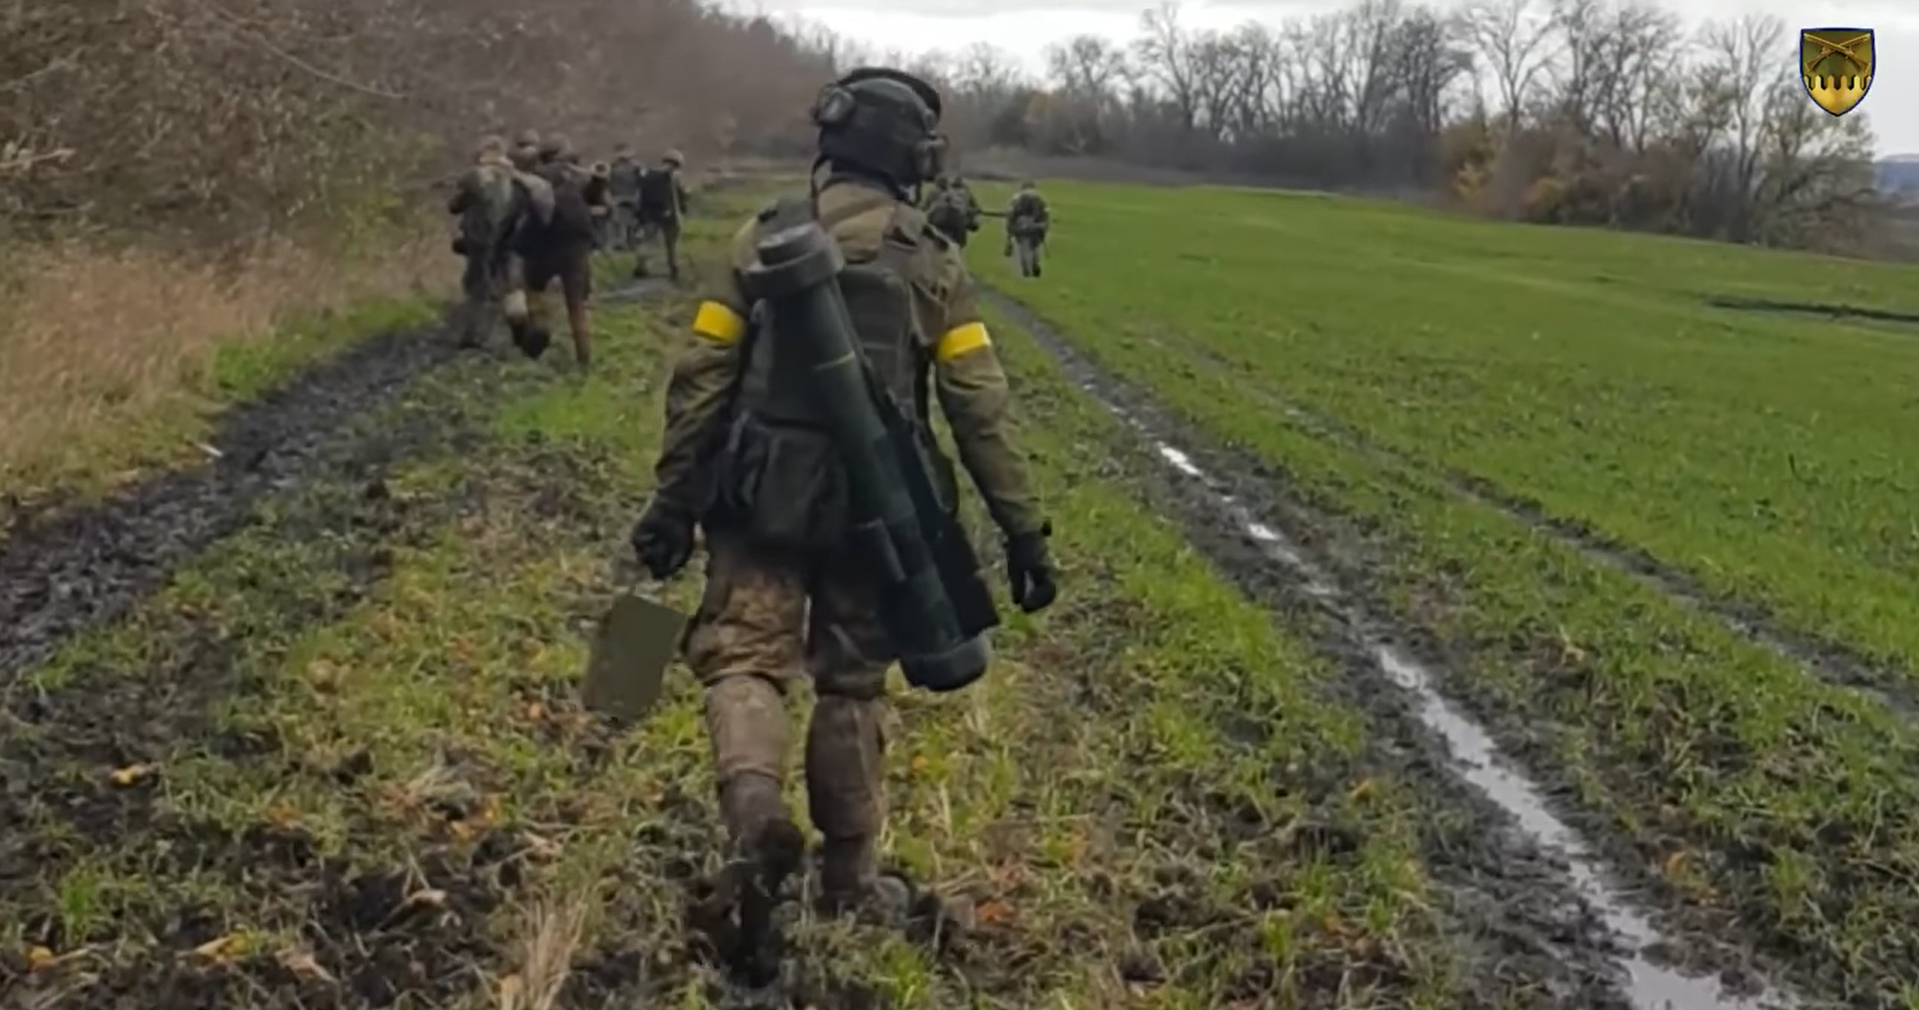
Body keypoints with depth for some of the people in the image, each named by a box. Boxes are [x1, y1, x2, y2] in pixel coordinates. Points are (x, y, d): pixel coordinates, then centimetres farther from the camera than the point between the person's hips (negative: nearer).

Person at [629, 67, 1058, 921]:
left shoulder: (762, 237, 0)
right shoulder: (931, 259, -1)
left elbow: (701, 376, -2)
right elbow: (980, 406, -5)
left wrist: (673, 500, 4)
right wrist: (1022, 527, -1)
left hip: (762, 499, -1)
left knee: (744, 657, 4)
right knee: (852, 683, 13)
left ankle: (752, 792, -26)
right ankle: (850, 875, 23)